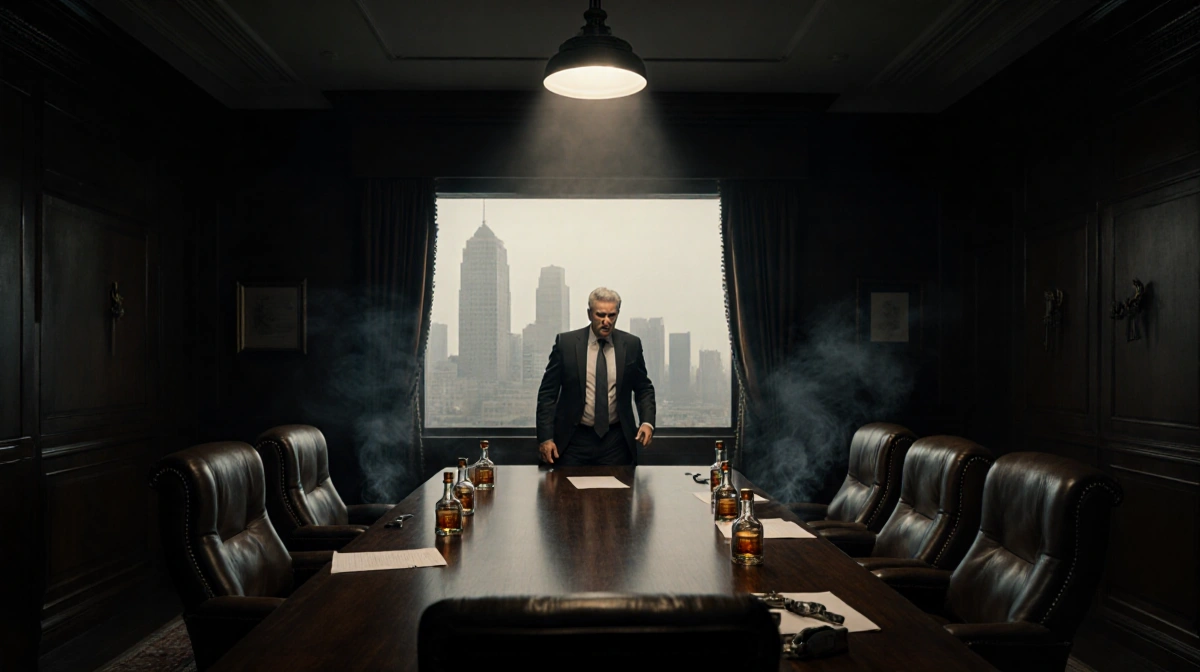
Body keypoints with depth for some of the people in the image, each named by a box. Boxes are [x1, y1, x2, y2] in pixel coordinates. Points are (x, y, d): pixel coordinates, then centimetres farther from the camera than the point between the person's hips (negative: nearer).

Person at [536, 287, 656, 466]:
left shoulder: (631, 344, 1)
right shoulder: (566, 342, -4)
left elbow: (644, 388, 11)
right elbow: (548, 392, -2)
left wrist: (647, 422, -7)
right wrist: (545, 437, -9)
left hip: (616, 441, 1)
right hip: (573, 440, -1)